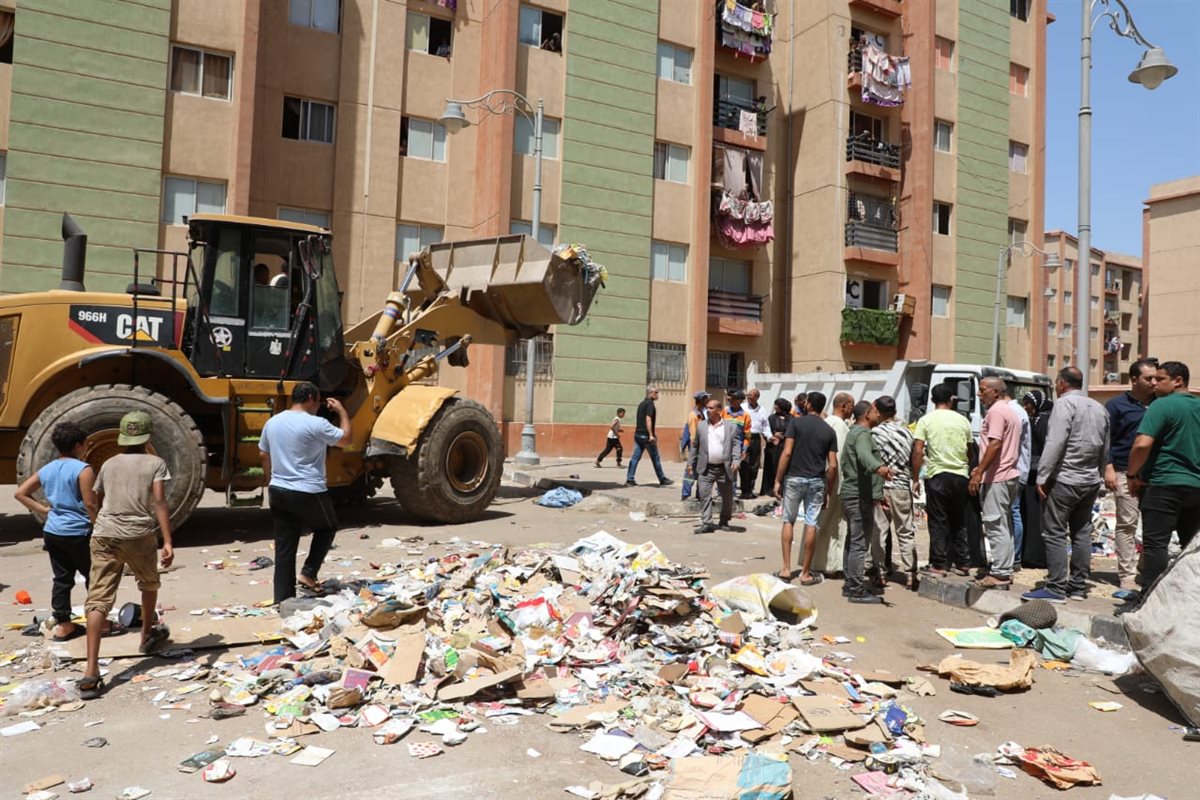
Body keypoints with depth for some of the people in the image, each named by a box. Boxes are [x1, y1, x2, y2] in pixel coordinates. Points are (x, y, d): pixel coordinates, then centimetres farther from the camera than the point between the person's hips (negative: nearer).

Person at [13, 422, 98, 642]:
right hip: (78, 533, -7)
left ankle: (62, 624, 16)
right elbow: (90, 504, -17)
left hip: (52, 532, 7)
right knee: (93, 578, 7)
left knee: (61, 579, 13)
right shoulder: (83, 469, -14)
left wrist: (44, 509, 11)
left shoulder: (46, 470, 8)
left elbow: (20, 493, 13)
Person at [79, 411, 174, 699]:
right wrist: (168, 542, -14)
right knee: (149, 584, 25)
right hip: (140, 535, -2)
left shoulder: (108, 465, 15)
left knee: (98, 600, -3)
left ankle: (91, 670, -13)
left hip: (104, 535, 2)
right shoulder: (155, 463, 3)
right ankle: (148, 636, 44)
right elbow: (159, 502, -10)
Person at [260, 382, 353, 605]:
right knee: (327, 527, 21)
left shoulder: (272, 422, 7)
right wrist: (342, 411, 8)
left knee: (284, 547, 10)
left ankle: (282, 598, 12)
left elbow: (263, 455, 18)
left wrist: (270, 480, 33)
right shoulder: (316, 424, -14)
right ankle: (308, 573, 10)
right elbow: (346, 439, -3)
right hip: (308, 493, -6)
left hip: (278, 492, 6)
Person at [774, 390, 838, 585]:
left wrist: (778, 480, -7)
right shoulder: (829, 431, 4)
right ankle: (806, 573, 11)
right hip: (817, 481, 2)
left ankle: (786, 569, 8)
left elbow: (787, 453, -12)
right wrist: (829, 490, 9)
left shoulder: (796, 422, -4)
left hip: (794, 478, -2)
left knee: (788, 521, 11)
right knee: (811, 525, 5)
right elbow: (832, 465, 0)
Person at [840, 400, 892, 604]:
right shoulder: (862, 433, -12)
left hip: (850, 493, 11)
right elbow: (864, 455, -34)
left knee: (852, 541, 16)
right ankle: (857, 590, -9)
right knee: (859, 543, -9)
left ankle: (850, 585, 23)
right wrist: (879, 467, -56)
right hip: (860, 495, -11)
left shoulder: (854, 432, 21)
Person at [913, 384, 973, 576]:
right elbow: (970, 451, 12)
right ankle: (962, 564, 19)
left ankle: (939, 565, 3)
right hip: (960, 476, 3)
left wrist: (915, 477, -5)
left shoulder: (926, 420, -4)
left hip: (937, 476, -3)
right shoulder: (963, 420, 6)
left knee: (938, 522, 3)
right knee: (959, 522, 14)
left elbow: (918, 451, -11)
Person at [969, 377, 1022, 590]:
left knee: (996, 526, -7)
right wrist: (981, 469, 23)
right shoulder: (1011, 411, 20)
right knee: (1004, 525, 15)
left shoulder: (996, 410, -12)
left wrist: (978, 473, -22)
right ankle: (1003, 569, 21)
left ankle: (999, 574, -5)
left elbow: (995, 444, -22)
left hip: (996, 478, -11)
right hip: (1009, 475, 11)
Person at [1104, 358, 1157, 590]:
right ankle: (1127, 575, 2)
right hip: (1127, 473, -4)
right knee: (1127, 523, -2)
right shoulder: (1117, 405, 2)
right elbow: (1105, 439, 0)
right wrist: (1108, 468, -10)